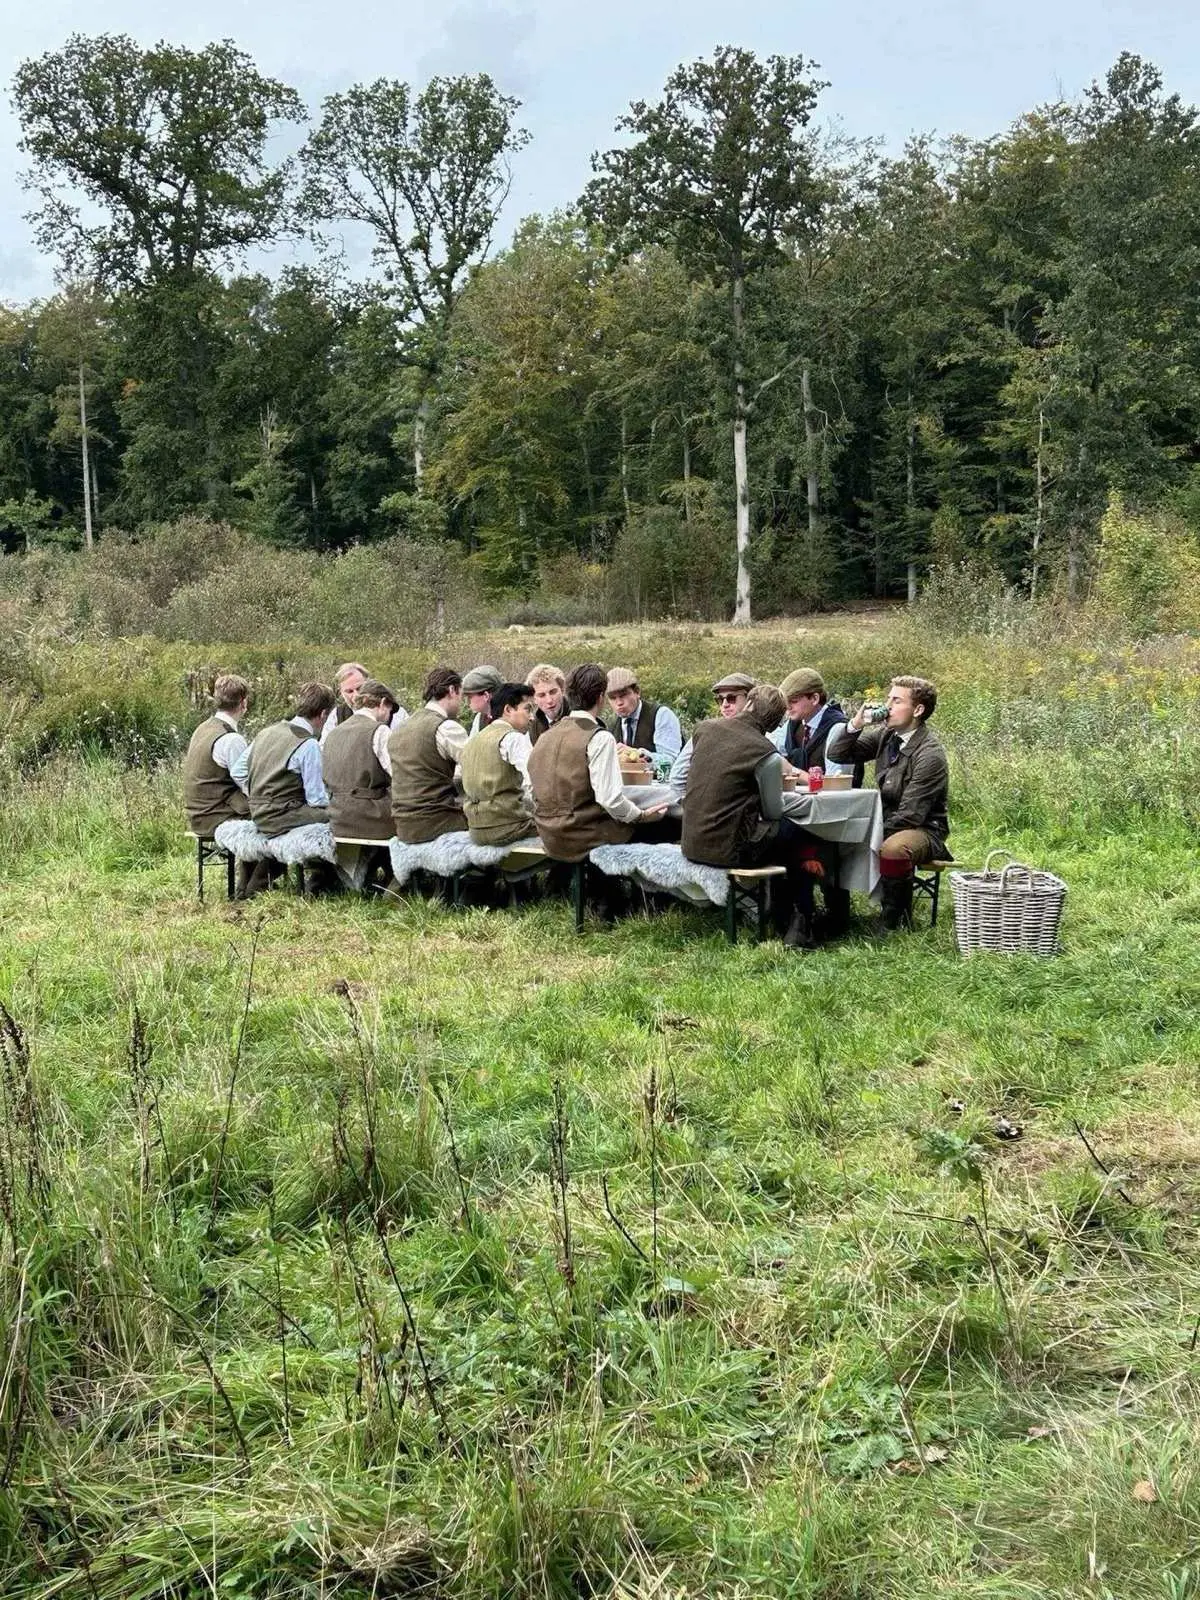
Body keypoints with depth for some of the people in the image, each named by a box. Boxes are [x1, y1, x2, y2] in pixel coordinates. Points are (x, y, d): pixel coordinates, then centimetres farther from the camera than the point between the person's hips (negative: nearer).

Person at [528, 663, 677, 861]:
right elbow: (610, 798, -21)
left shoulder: (545, 737, 8)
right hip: (584, 839, -8)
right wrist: (642, 816, -6)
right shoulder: (600, 738, -14)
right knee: (669, 825, -1)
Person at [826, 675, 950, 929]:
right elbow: (837, 754, 5)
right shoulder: (885, 734, 4)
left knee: (892, 849, -40)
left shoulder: (930, 754, -19)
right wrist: (855, 725, -12)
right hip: (886, 821, 8)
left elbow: (911, 815, -21)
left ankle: (896, 923, -19)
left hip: (923, 830, -8)